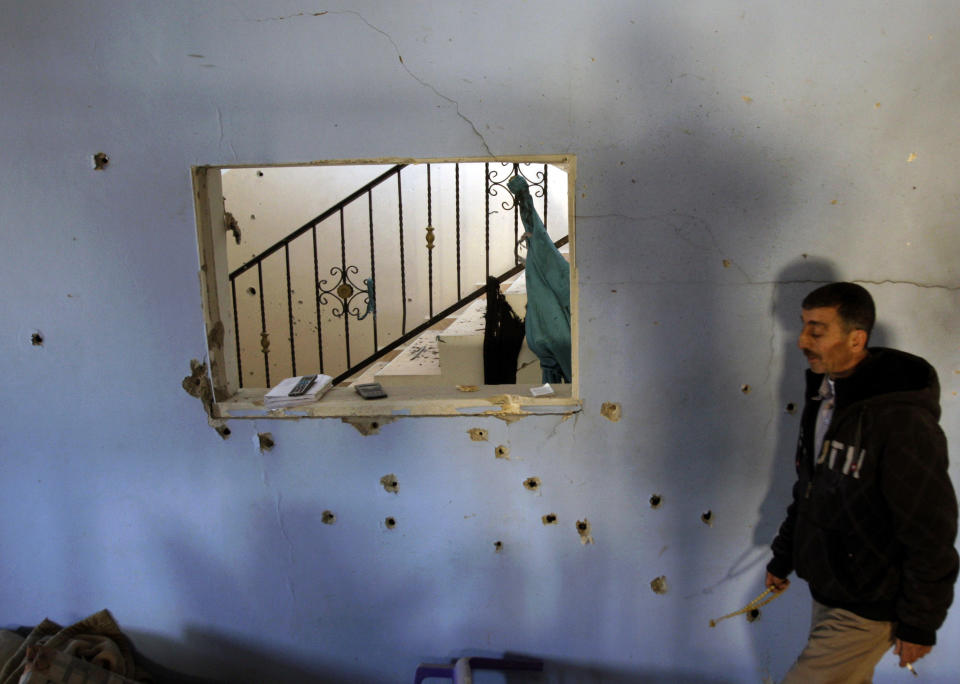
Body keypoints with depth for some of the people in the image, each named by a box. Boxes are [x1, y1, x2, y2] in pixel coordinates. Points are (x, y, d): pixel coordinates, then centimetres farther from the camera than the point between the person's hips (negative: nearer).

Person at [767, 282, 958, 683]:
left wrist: (920, 624, -13)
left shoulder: (901, 420, -26)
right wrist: (783, 557, 17)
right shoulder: (822, 396, 2)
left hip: (866, 609, -8)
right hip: (827, 590, 8)